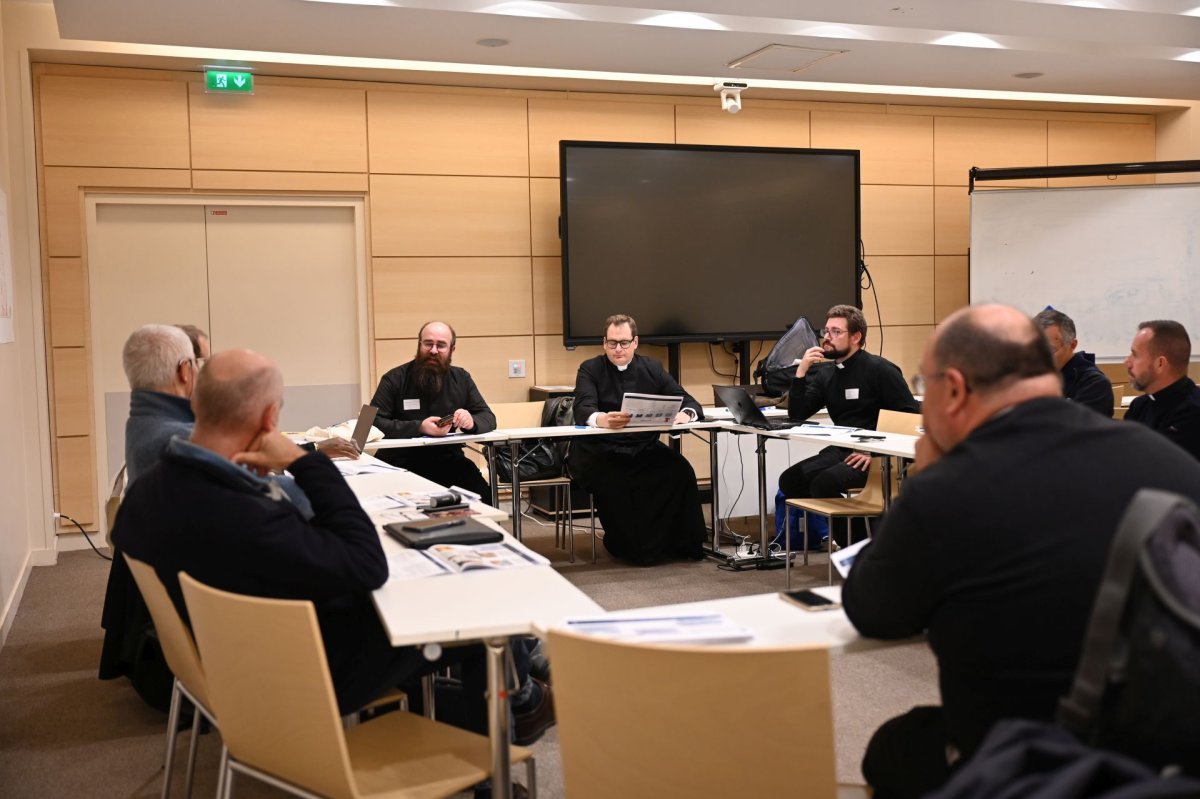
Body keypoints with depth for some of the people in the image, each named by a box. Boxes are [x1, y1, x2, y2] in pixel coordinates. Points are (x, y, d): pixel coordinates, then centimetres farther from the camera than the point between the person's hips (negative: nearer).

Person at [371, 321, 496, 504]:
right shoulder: (395, 379, -2)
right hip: (401, 462, -3)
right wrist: (419, 427, -25)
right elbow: (374, 423, -12)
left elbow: (488, 418, 9)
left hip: (448, 460, 3)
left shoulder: (461, 378, 10)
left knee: (483, 497, -21)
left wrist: (471, 422, -17)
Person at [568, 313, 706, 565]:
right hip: (599, 450, -3)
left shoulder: (652, 368, 13)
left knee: (680, 471, -24)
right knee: (612, 481, -34)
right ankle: (628, 546, -9)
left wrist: (685, 414, -21)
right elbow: (583, 409, -16)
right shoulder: (590, 370, 3)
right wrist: (601, 419, -41)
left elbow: (688, 401, 6)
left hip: (644, 448, 3)